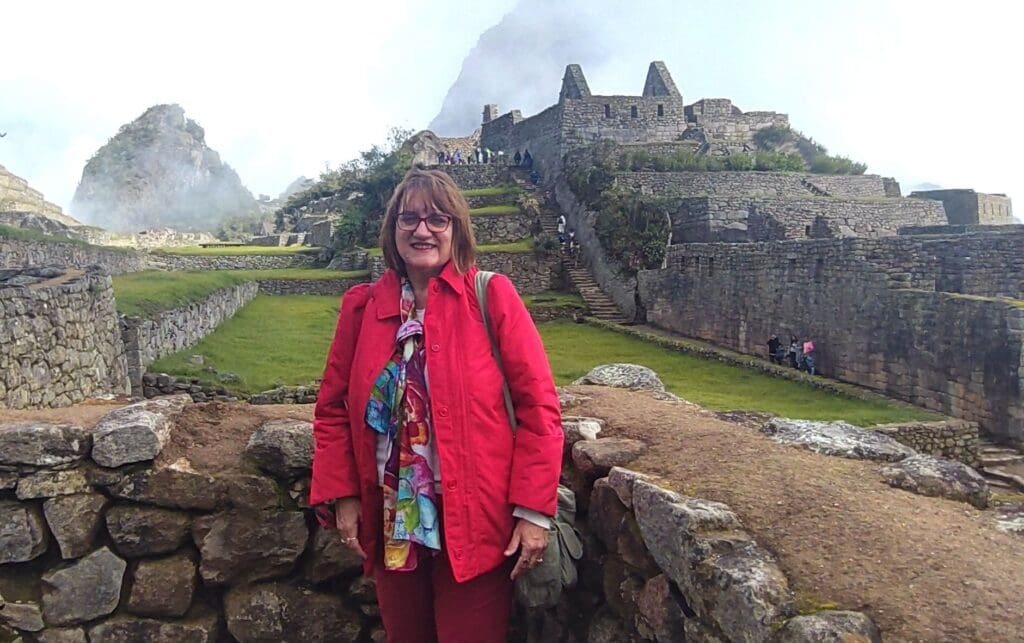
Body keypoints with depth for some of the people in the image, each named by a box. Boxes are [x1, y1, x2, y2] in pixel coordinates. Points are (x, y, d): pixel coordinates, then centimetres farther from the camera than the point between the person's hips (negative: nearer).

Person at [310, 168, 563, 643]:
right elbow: (333, 408, 8)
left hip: (474, 523, -3)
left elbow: (538, 405, -10)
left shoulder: (491, 295, -8)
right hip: (392, 520, 4)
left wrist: (535, 509, -13)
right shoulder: (362, 305, 2)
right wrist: (341, 496, 0)